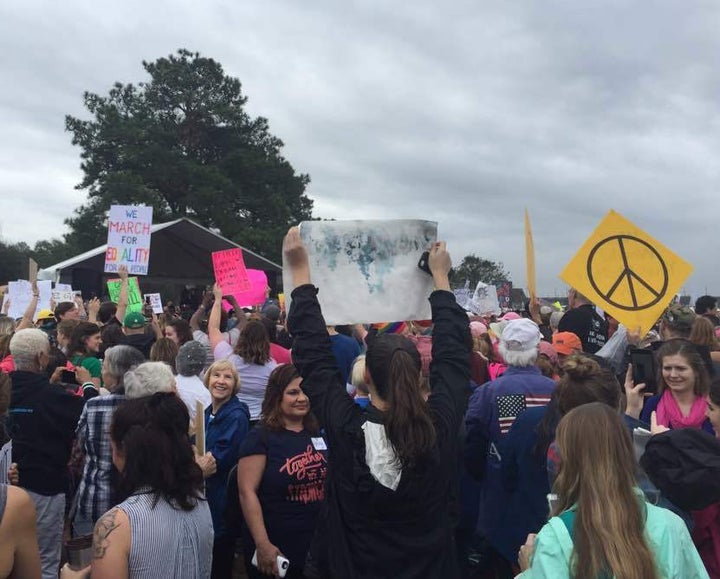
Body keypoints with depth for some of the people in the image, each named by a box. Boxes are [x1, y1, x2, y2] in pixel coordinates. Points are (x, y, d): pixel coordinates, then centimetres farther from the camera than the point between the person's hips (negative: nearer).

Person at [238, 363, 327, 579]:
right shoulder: (261, 437, -9)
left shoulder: (319, 434, 5)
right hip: (276, 548, -5)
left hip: (317, 544, 5)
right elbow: (247, 492, -14)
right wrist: (262, 544, -19)